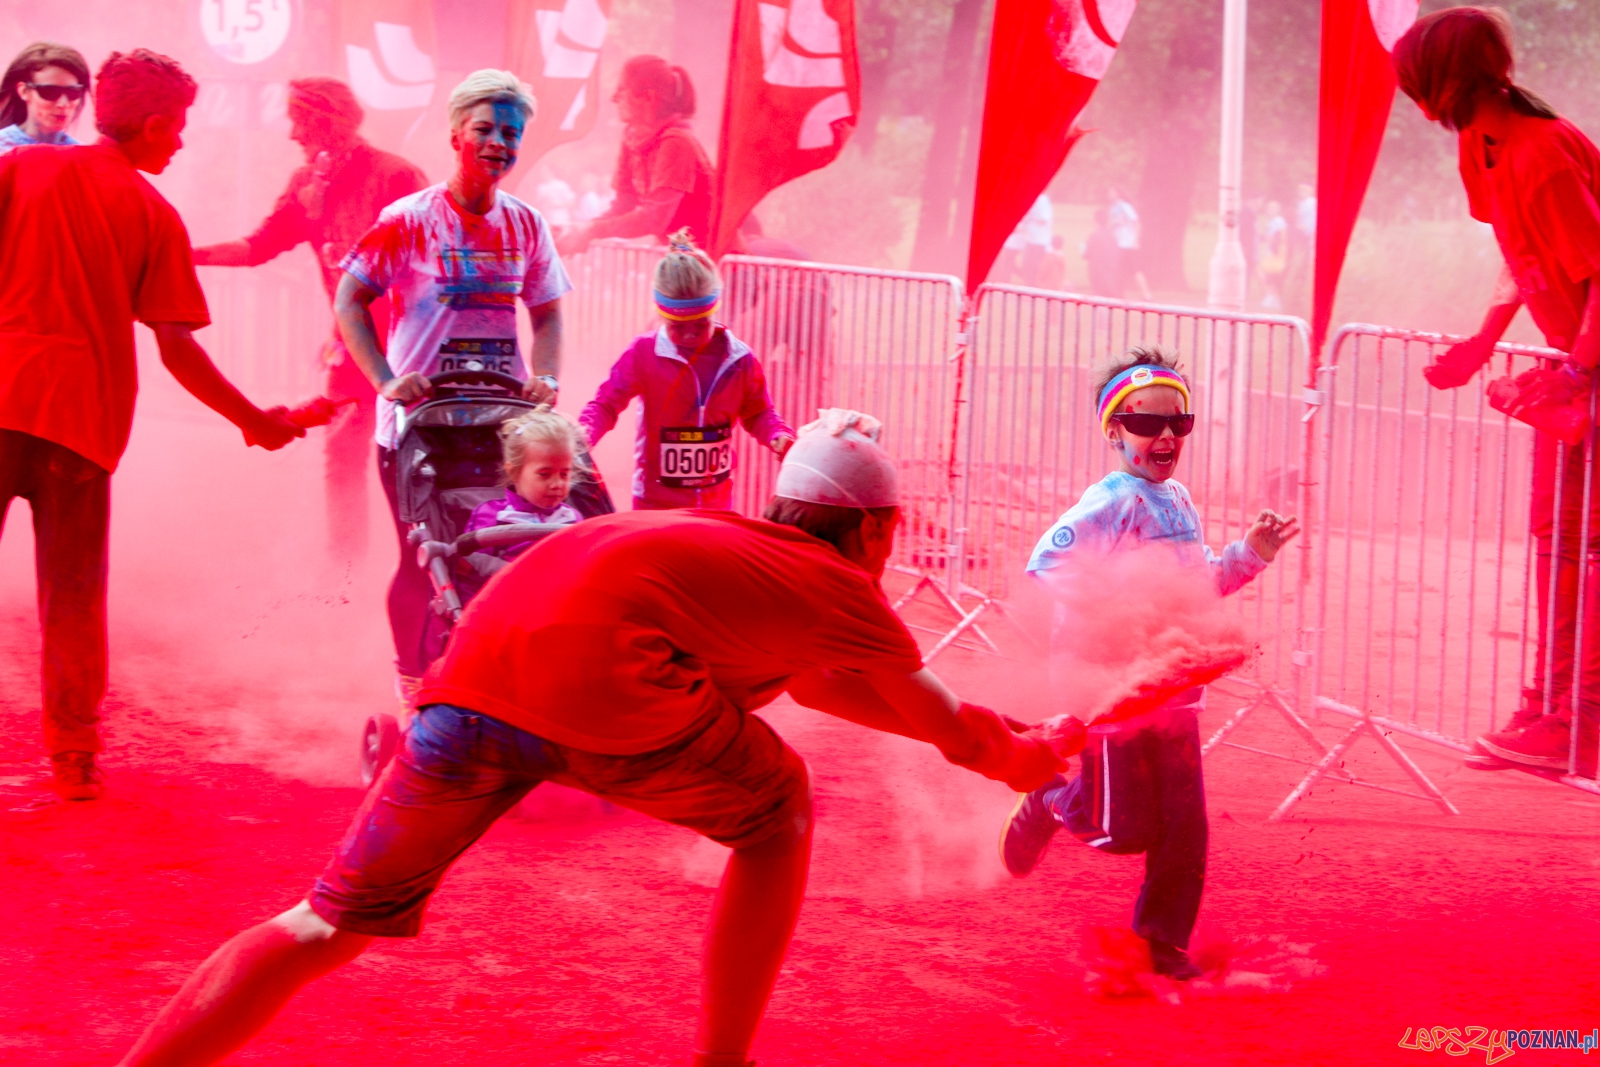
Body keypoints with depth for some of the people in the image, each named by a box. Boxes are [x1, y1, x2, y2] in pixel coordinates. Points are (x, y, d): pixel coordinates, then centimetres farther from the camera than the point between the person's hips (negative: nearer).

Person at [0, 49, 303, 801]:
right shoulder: (154, 216, 2)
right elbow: (174, 345, -1)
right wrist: (253, 420, 8)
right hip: (83, 413, -1)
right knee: (73, 594, 8)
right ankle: (74, 759, 9)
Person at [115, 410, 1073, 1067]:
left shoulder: (725, 541, 37)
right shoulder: (844, 589, 20)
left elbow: (810, 680, 53)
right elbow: (951, 728, 32)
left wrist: (989, 733, 60)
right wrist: (1028, 758, 53)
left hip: (469, 680, 6)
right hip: (601, 671, -6)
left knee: (328, 928, 12)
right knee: (777, 808, 21)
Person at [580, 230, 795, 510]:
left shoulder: (739, 358, -2)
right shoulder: (644, 353, -8)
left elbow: (758, 413, 9)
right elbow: (606, 404, -8)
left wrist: (779, 435, -12)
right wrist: (583, 433, -28)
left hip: (717, 501, 2)